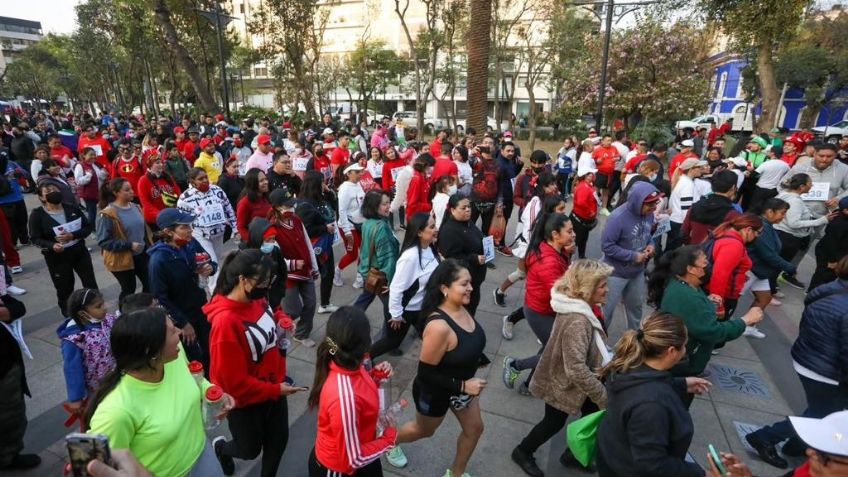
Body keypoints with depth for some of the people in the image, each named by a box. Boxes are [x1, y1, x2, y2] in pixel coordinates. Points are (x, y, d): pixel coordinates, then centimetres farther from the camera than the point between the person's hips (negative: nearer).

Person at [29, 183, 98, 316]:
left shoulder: (72, 208, 0)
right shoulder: (37, 214, -7)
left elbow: (88, 227, -2)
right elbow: (35, 238, -8)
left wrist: (73, 235, -21)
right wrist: (52, 245, -27)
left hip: (80, 252, 3)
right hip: (57, 258, -2)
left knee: (91, 284, 8)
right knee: (65, 289, 7)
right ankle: (69, 315, 27)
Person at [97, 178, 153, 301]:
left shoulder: (135, 207, 2)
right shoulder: (108, 214, -19)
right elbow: (104, 241, -20)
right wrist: (129, 245, -24)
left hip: (141, 254, 6)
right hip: (122, 258, -6)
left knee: (150, 283, 14)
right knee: (129, 289, 9)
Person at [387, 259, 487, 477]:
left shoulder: (460, 307, -14)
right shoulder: (439, 327, -39)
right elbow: (425, 374, -30)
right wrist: (463, 386, -28)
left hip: (462, 385, 7)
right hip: (435, 392, -6)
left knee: (474, 429, 19)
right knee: (424, 431, 22)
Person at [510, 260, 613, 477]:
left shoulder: (575, 304, -7)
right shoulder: (577, 321, -37)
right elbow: (577, 370, -36)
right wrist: (604, 398, -27)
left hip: (565, 377, 8)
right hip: (563, 383, -8)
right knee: (554, 423, 14)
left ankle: (572, 454, 41)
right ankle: (522, 452, 40)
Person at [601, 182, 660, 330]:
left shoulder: (648, 213, -8)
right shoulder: (618, 218, -29)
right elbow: (606, 246, -26)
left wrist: (651, 244, -9)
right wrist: (633, 256, -24)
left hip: (638, 271, 7)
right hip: (616, 272, -7)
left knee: (635, 305, 26)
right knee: (606, 309, 9)